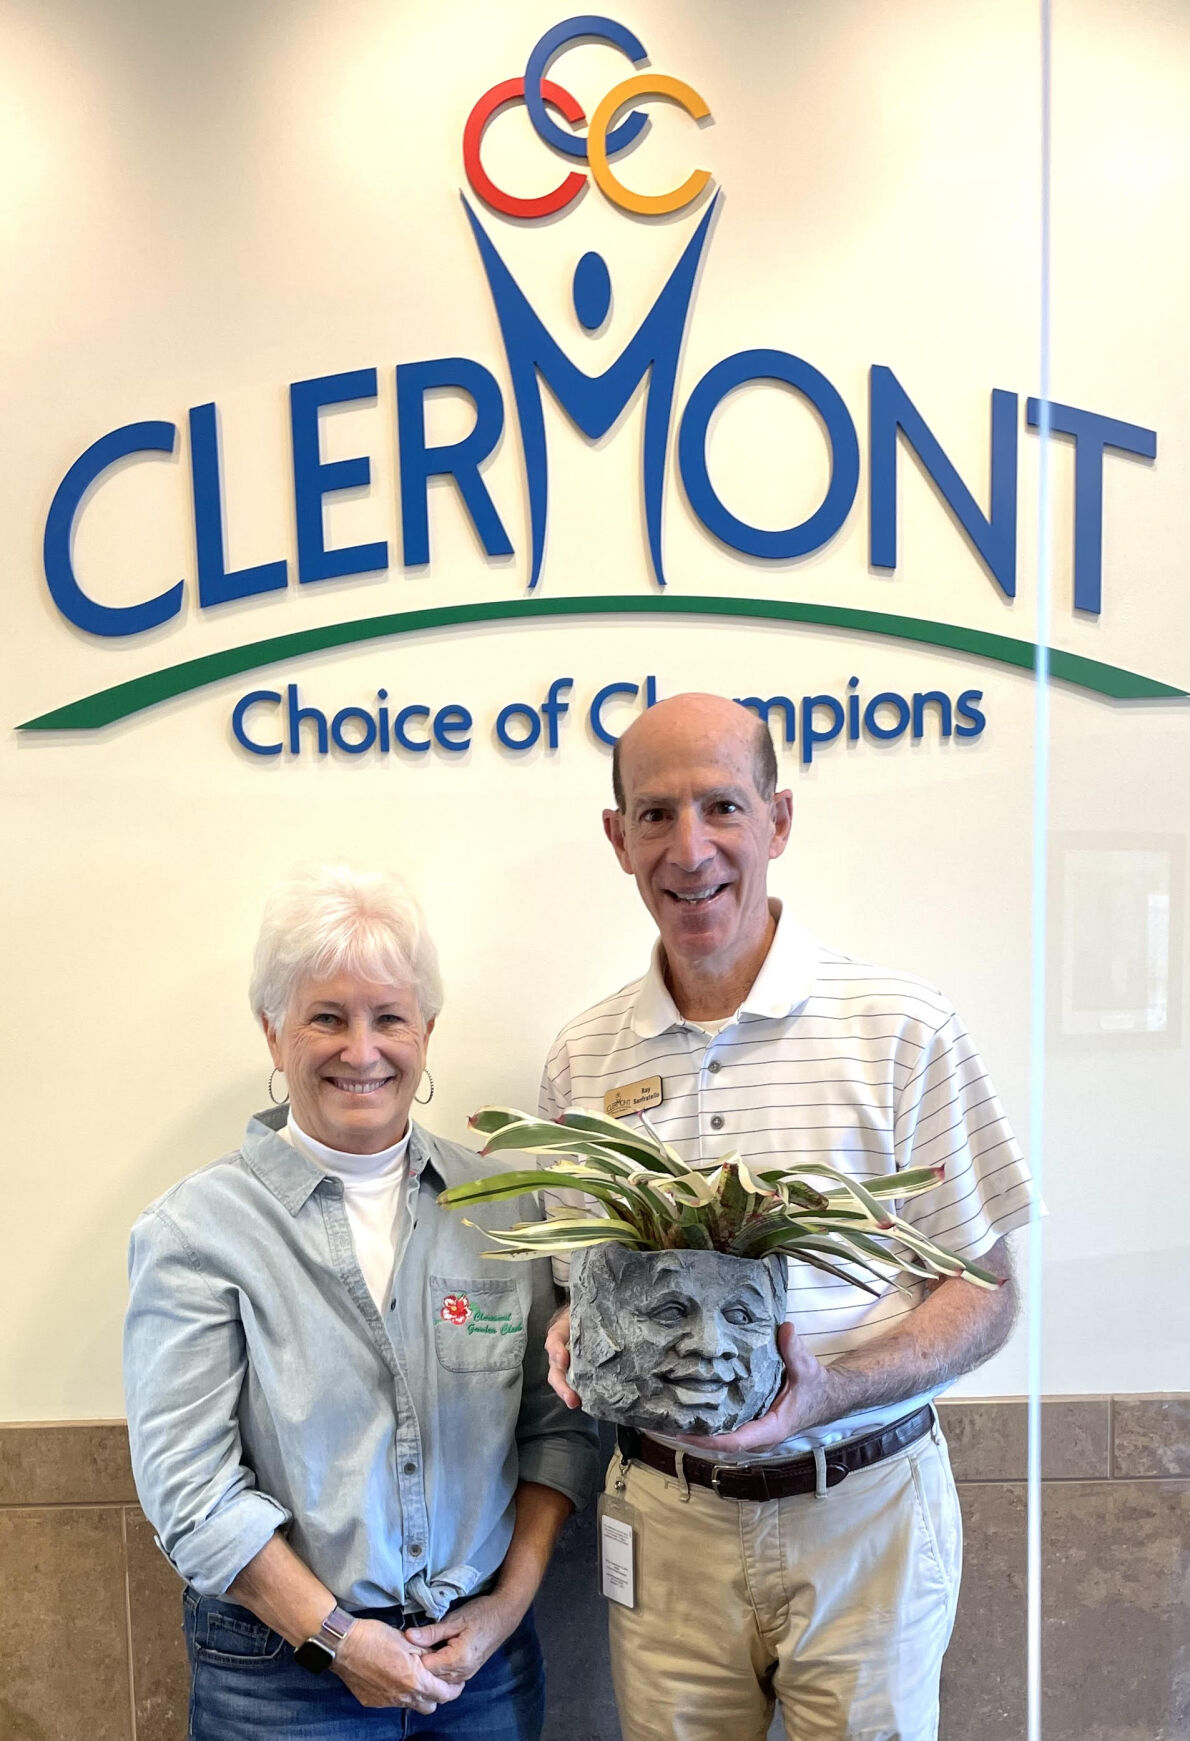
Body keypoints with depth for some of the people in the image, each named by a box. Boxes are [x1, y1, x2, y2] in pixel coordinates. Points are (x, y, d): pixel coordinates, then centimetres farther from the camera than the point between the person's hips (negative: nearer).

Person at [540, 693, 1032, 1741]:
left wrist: (831, 1392, -21)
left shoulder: (903, 1028, -11)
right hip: (665, 1517, 3)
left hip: (861, 1509, -2)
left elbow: (985, 1292, -6)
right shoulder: (583, 1059, 0)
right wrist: (579, 1336, -10)